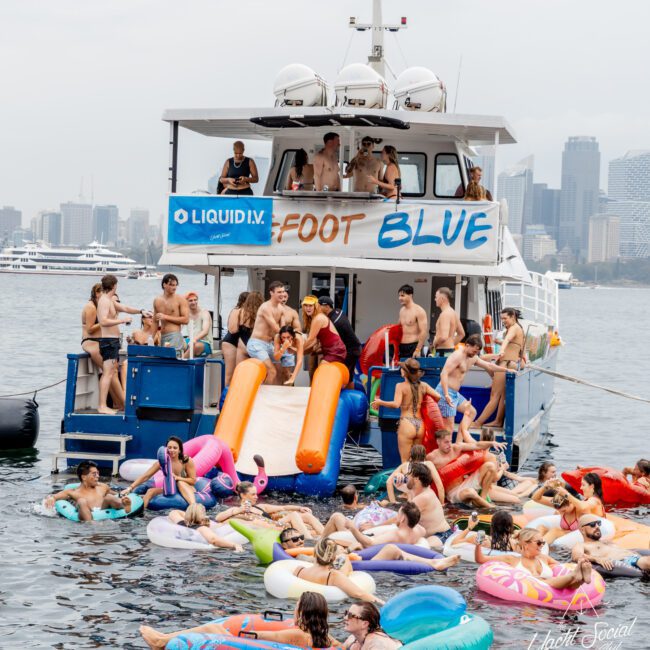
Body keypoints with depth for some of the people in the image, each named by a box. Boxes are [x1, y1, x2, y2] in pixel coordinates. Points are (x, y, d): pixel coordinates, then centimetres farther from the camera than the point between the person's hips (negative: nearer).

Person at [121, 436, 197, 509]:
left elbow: (193, 480, -10)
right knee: (151, 491, -19)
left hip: (187, 490, -3)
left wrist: (177, 478, -26)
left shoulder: (187, 461, -16)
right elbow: (145, 476, -11)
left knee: (181, 483, -34)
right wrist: (130, 488, -21)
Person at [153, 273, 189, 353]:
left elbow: (186, 320, -7)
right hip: (162, 336, 5)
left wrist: (166, 317, -9)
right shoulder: (157, 301, 13)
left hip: (174, 335, -5)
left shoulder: (180, 300, 0)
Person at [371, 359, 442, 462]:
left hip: (406, 424, -5)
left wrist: (380, 402, -7)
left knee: (405, 462, 0)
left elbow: (396, 404, -19)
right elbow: (438, 396, 3)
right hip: (420, 424, 5)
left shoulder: (401, 386, -6)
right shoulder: (423, 385, 7)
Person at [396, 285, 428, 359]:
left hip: (413, 347, -7)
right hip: (401, 347, 7)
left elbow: (424, 332, -15)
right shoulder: (402, 310, 14)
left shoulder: (419, 311, -9)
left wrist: (418, 350, -20)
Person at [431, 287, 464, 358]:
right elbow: (461, 334, 26)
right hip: (451, 350, 10)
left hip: (443, 352, -10)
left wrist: (434, 343, -10)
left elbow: (444, 337, -27)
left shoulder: (445, 314, -15)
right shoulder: (453, 313, 16)